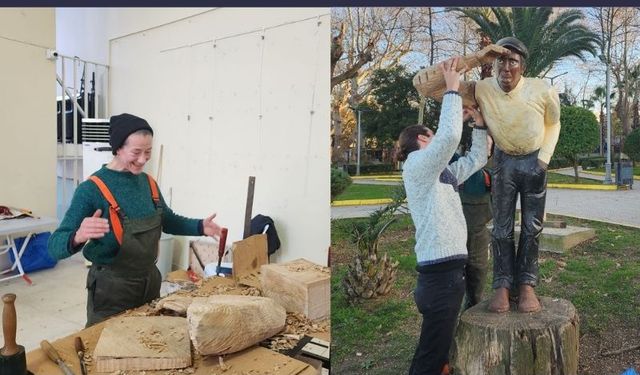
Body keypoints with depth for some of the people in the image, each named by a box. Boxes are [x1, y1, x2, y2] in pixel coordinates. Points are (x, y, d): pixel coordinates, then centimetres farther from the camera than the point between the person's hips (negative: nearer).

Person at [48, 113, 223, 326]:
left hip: (150, 281, 6)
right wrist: (78, 237, -43)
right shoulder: (92, 189, -18)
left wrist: (200, 226, -1)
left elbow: (168, 220, 16)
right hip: (111, 288, -6)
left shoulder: (148, 182, 1)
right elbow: (55, 246, -20)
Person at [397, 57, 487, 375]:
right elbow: (450, 136, -24)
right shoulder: (417, 164, -7)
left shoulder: (441, 174, 18)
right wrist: (452, 89, -12)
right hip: (439, 272, -9)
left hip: (449, 270, 9)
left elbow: (477, 159, 27)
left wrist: (479, 122, 18)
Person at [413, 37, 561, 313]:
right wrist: (475, 59, -40)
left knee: (532, 226, 3)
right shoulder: (481, 90, -27)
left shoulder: (543, 91, -24)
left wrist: (544, 158, -6)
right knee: (502, 226, 0)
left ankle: (526, 284, 14)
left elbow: (553, 123, 1)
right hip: (503, 160, -1)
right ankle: (502, 284, 10)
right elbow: (422, 84, -38)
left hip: (534, 160, 1)